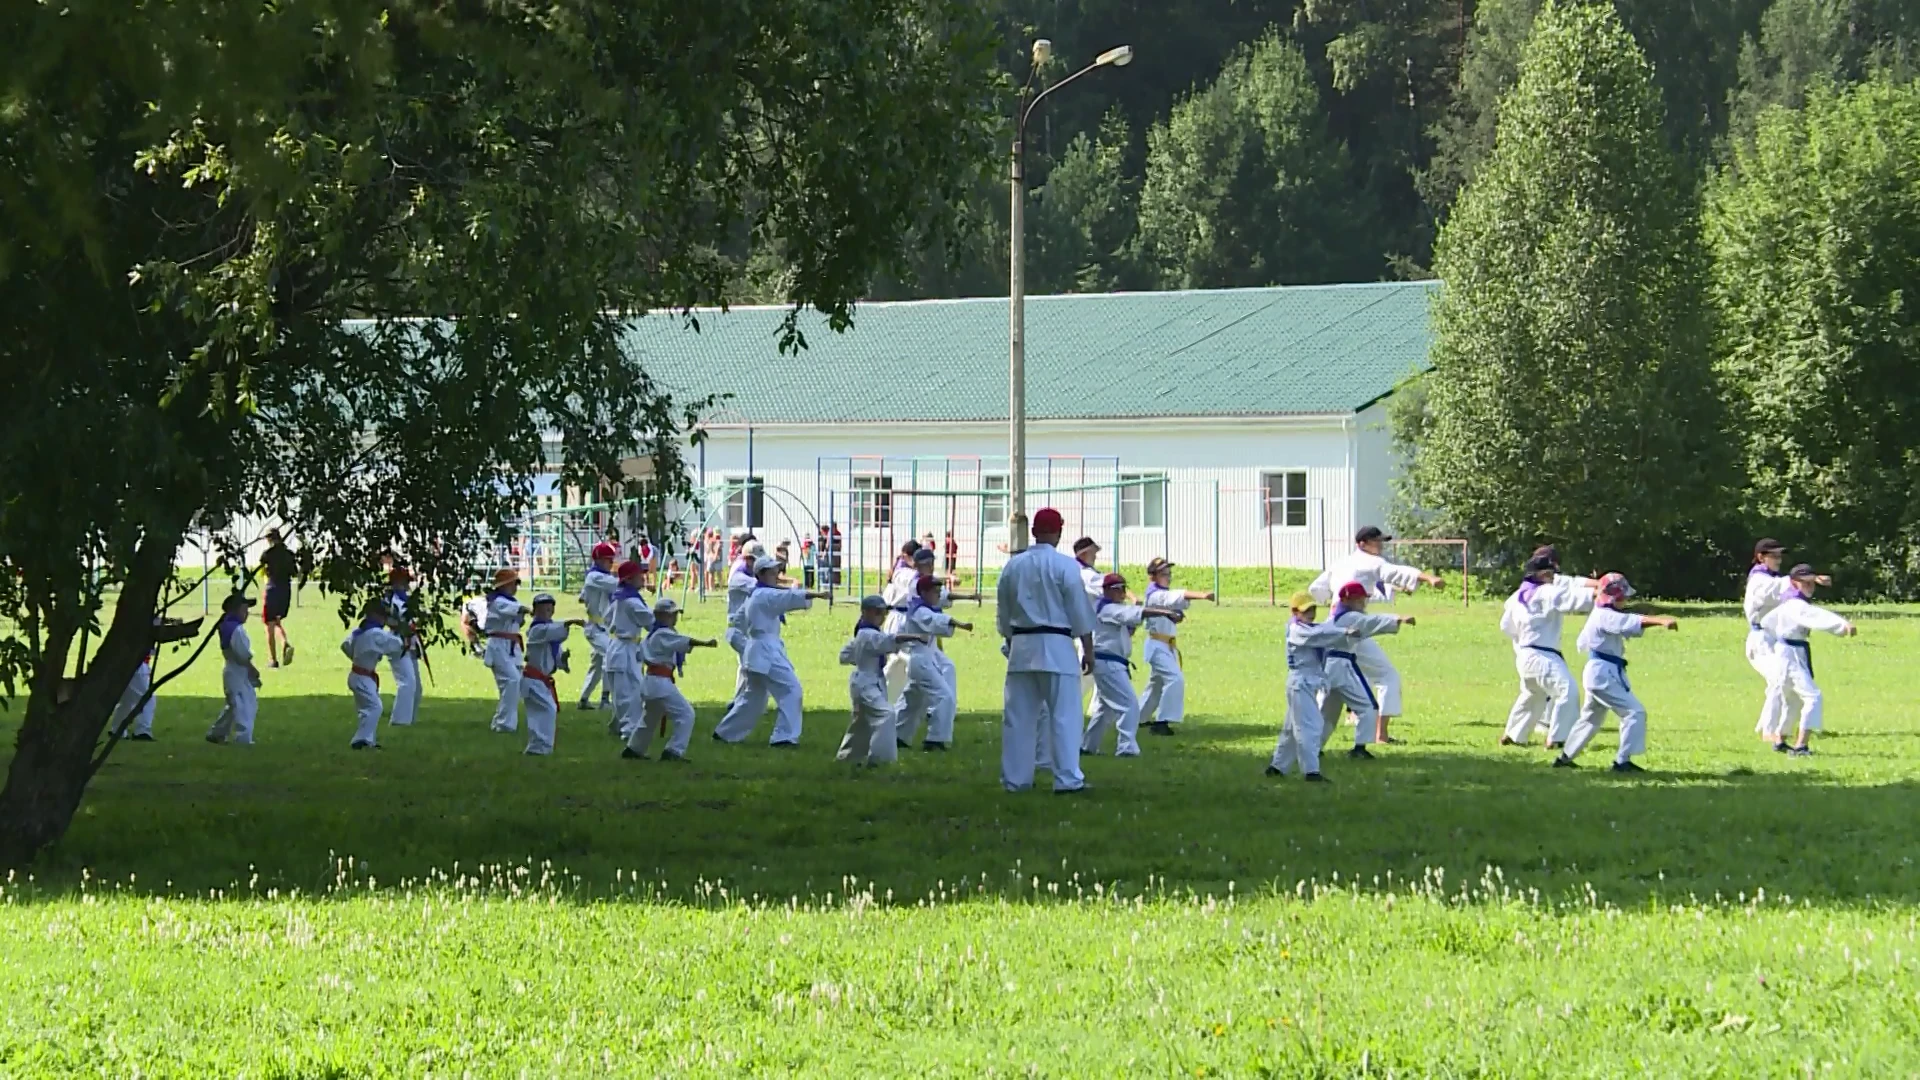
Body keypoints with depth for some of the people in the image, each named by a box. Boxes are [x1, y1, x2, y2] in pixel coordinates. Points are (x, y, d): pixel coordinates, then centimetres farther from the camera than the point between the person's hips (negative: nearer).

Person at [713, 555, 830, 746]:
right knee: (790, 689, -13)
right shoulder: (766, 595, -13)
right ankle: (784, 736, -15)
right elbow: (790, 597, -28)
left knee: (754, 697, 21)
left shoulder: (754, 596, 17)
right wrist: (815, 595, -36)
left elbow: (739, 621, 27)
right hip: (766, 652, -10)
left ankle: (726, 732, 29)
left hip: (756, 650, 10)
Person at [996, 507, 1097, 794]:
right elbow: (1080, 611, -6)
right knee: (1064, 715, -1)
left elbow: (1004, 614, 13)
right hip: (1056, 648, -4)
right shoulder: (1065, 566, -8)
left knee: (1019, 716, 9)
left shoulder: (1012, 566, 5)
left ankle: (1015, 778, 12)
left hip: (1021, 648, 4)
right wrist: (1088, 650, 1)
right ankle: (1067, 779, -5)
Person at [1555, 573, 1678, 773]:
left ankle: (1564, 758, 32)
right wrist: (1661, 620, -48)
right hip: (1605, 673, -11)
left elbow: (1582, 643, 26)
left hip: (1596, 672, 11)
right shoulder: (1606, 617, -18)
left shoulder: (1598, 614, 15)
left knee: (1591, 717, 24)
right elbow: (1634, 622, -36)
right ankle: (1622, 761, -12)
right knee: (1635, 712, -12)